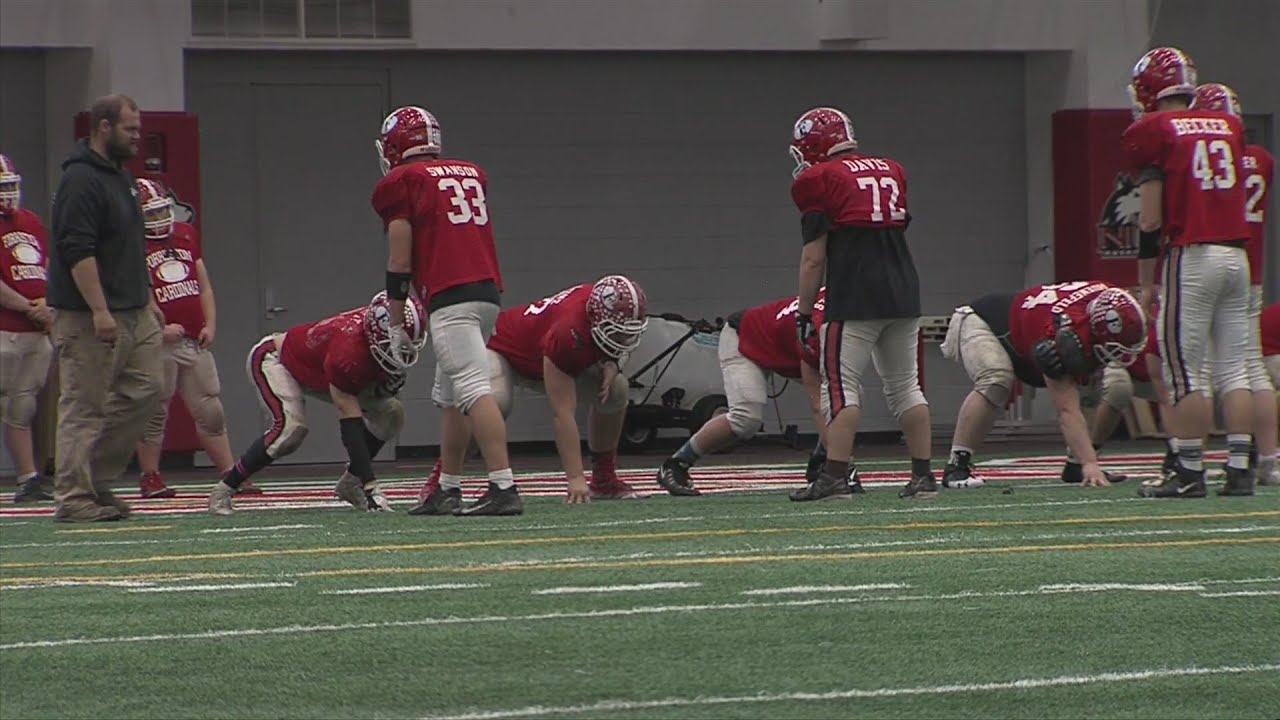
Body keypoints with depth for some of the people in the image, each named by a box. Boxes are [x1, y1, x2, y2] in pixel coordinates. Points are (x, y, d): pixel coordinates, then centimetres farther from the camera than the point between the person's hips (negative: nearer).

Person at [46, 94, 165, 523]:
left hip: (133, 314, 10)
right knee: (84, 407, -6)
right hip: (88, 317, -10)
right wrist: (99, 310, -25)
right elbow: (77, 251, -22)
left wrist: (148, 300, 23)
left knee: (144, 390, 8)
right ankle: (74, 497, -3)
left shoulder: (120, 177, 18)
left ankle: (97, 480, 15)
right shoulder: (80, 181, -15)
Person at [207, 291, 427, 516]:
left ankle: (350, 483, 9)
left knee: (391, 413, -4)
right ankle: (223, 491, -18)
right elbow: (351, 427, -41)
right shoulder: (348, 352, -43)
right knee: (291, 430, -33)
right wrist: (371, 487, -43)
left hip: (318, 371, 8)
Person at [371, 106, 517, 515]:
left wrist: (396, 324, 5)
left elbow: (400, 260, 0)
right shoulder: (471, 174, 22)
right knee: (450, 397, 18)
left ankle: (503, 485, -26)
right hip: (489, 291, 8)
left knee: (473, 390, -16)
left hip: (451, 297, -8)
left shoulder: (401, 183, 2)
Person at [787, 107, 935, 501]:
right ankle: (923, 474, 10)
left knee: (841, 386, -6)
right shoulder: (891, 172, 16)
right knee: (905, 385, 12)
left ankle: (835, 476, -12)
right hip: (903, 292, 6)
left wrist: (804, 311, 0)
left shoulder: (819, 181, -3)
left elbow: (814, 258, -5)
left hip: (854, 298, -6)